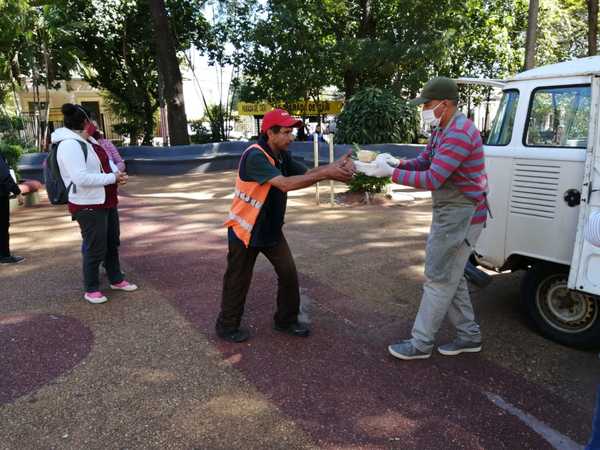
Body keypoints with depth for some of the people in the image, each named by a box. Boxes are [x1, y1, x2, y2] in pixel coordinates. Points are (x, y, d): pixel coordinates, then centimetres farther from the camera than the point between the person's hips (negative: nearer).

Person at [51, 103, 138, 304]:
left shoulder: (89, 141, 9)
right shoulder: (69, 145, -21)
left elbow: (105, 161, 20)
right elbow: (81, 178, -29)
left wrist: (117, 173, -2)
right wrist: (113, 178, -22)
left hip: (107, 202, 10)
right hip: (88, 206, -10)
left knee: (112, 244, 19)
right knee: (95, 249, -1)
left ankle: (116, 280, 35)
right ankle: (91, 289, 17)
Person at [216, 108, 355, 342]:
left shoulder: (282, 156, 1)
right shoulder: (255, 156, -26)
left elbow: (307, 173, -4)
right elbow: (286, 184, -36)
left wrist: (335, 166, -21)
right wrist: (327, 173, -36)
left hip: (271, 229, 7)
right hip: (246, 230, -7)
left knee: (289, 274, 6)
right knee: (238, 280, 7)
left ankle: (286, 320, 25)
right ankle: (227, 326, 27)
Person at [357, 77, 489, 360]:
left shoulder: (459, 133, -23)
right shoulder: (441, 130, 10)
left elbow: (432, 179, -28)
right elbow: (422, 162, 12)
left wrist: (391, 173, -22)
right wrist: (396, 163, -6)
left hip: (461, 216, -10)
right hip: (450, 213, 10)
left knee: (438, 279, -2)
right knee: (450, 277, 17)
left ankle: (421, 343, 11)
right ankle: (469, 335, 29)